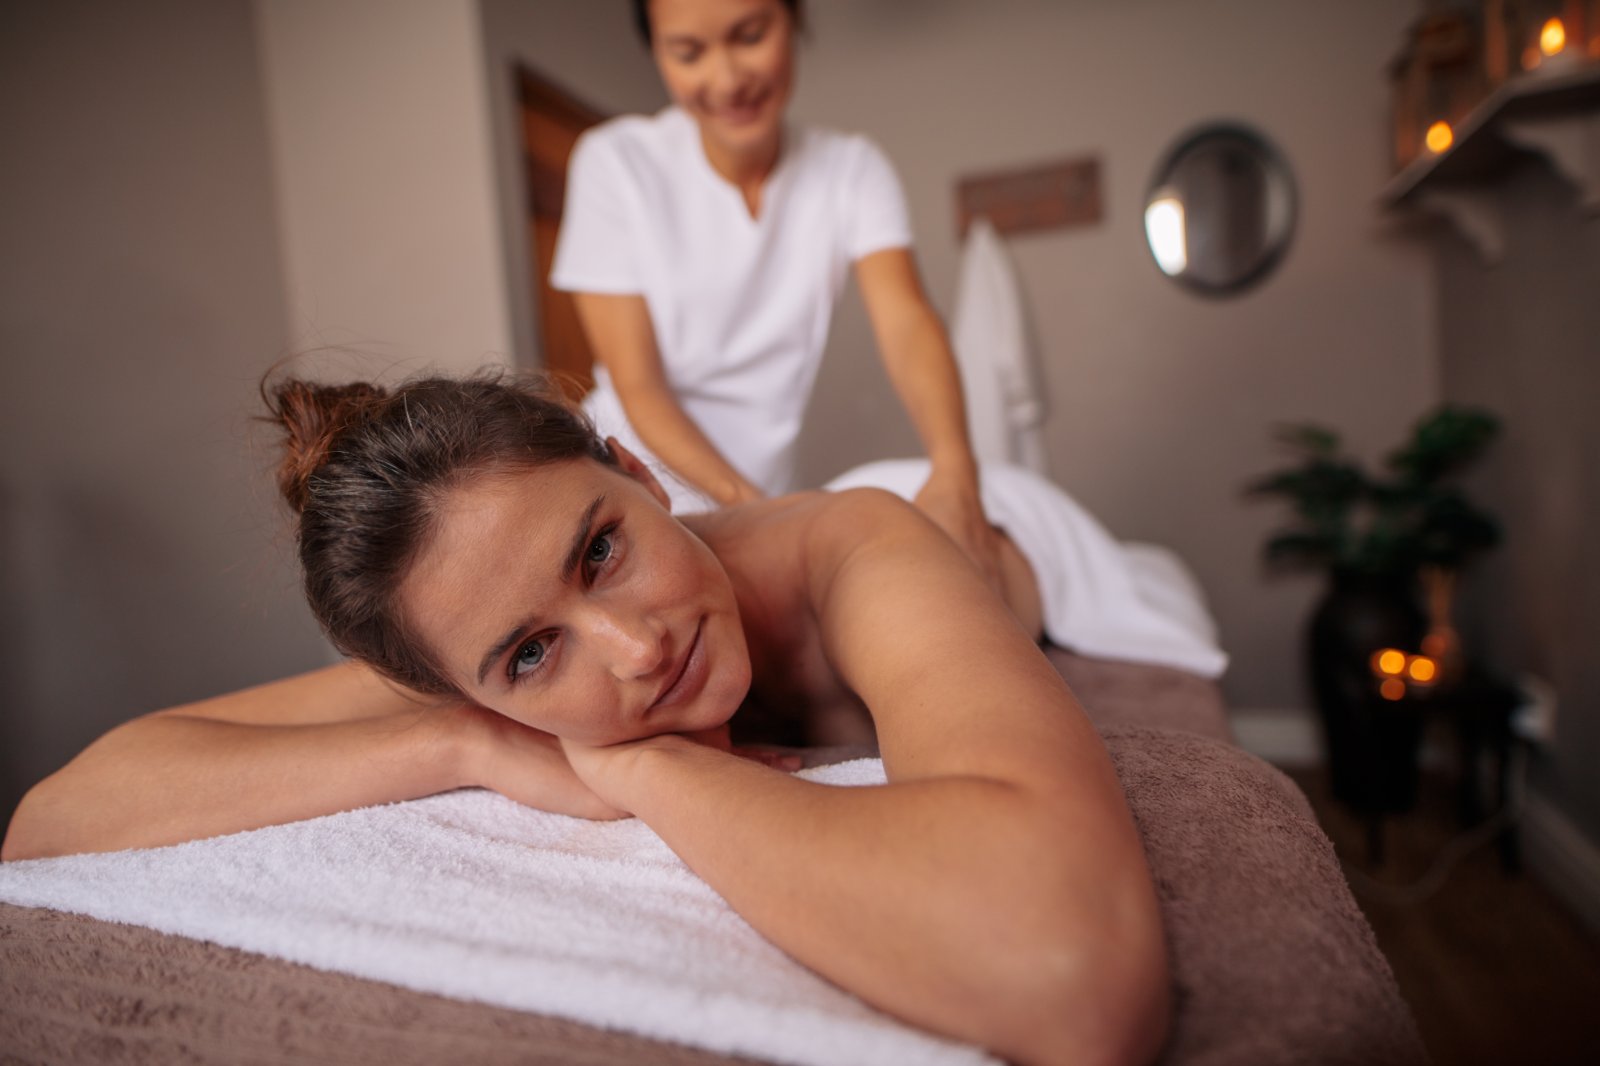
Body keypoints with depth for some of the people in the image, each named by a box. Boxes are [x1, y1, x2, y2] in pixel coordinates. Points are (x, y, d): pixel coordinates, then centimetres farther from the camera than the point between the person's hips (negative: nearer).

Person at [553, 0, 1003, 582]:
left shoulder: (852, 168, -4)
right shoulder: (615, 163, -11)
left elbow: (905, 322, -19)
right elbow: (637, 387, -15)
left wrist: (954, 470, -38)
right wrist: (752, 508, -28)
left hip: (762, 493, 2)